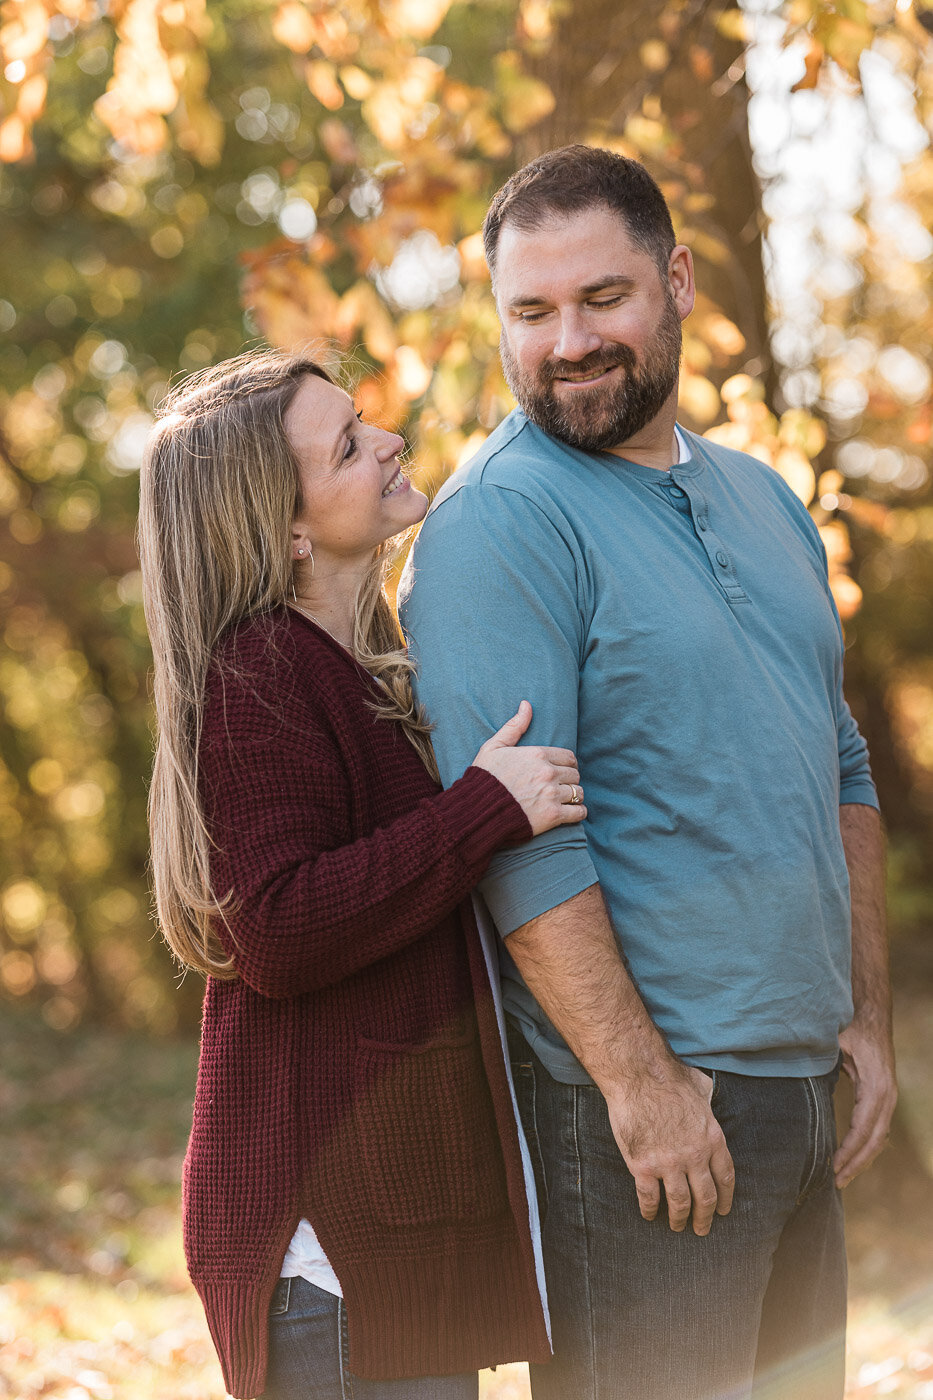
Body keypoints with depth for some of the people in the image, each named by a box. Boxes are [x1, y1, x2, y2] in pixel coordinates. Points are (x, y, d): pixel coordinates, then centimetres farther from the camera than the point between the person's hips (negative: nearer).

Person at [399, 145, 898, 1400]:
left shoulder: (760, 498, 14)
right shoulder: (500, 520, -12)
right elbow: (517, 833, -19)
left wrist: (867, 1016, 14)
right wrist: (641, 1078, -20)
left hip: (804, 1090, 8)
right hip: (640, 1104, -8)